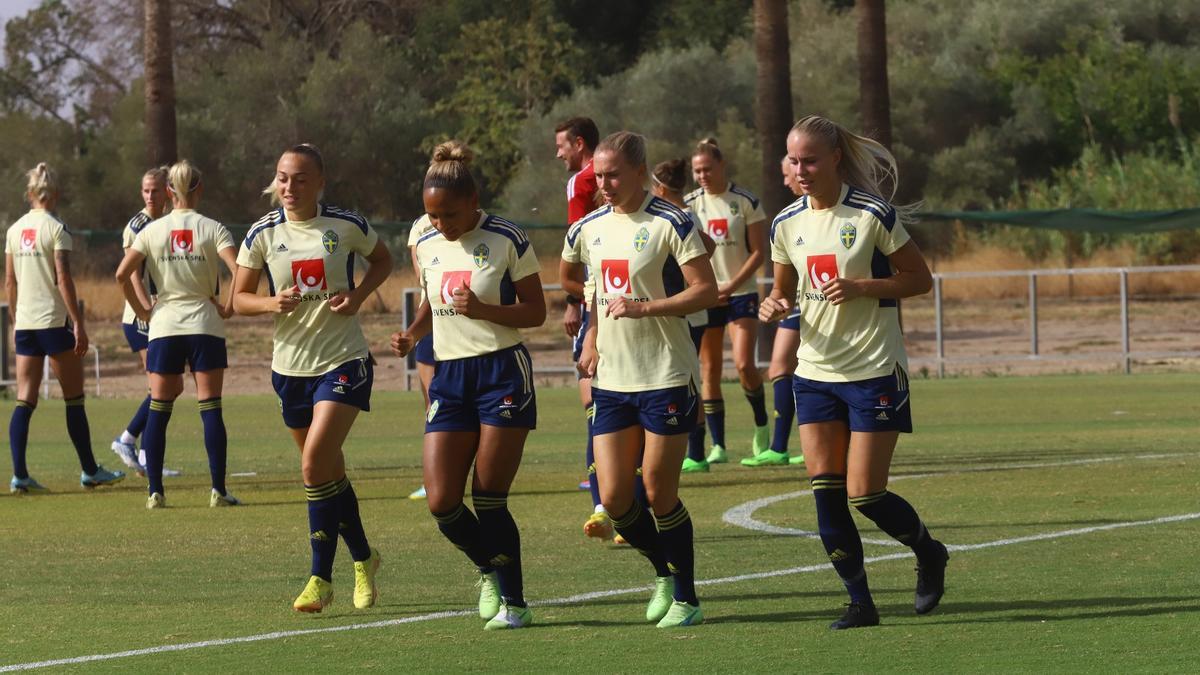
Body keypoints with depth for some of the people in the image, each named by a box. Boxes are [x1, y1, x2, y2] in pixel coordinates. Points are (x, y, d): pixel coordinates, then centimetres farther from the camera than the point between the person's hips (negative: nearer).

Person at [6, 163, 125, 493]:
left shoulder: (15, 230, 9)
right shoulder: (56, 228, -9)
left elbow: (10, 282, 12)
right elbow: (63, 279, -13)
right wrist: (78, 323, -10)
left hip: (25, 321, 5)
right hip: (54, 320, -5)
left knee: (25, 401, 2)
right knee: (74, 399, 5)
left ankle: (19, 474, -6)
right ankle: (90, 471, 12)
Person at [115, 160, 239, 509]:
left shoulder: (152, 231, 1)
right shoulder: (212, 229, -4)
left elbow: (122, 274, -7)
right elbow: (238, 271, -17)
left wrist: (142, 310, 4)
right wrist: (229, 307, -3)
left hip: (164, 324, 1)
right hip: (205, 326, -1)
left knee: (158, 409, 6)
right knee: (210, 409, 2)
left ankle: (155, 490, 2)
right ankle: (218, 490, -1)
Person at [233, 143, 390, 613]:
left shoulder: (346, 226, -5)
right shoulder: (263, 234, -2)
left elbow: (382, 260, 14)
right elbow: (239, 298, 4)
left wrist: (359, 294, -5)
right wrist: (272, 303, -17)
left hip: (343, 361, -3)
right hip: (291, 364, 3)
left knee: (316, 464, -19)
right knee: (330, 471, 11)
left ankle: (321, 578, -11)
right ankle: (363, 559, 31)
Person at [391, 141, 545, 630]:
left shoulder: (506, 241, -8)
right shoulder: (427, 247, 8)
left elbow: (535, 312, -5)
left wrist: (484, 310, -21)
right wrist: (412, 335, 3)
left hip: (502, 372, -5)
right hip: (449, 375, 5)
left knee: (489, 498, -6)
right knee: (442, 503, -5)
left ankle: (513, 603, 8)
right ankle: (490, 569, 24)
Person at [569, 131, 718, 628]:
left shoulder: (670, 224, -10)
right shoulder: (588, 229, 9)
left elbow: (707, 291, -13)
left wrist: (644, 307, -21)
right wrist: (593, 340, 14)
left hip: (666, 377, -6)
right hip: (611, 380, 6)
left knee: (659, 494, -3)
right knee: (614, 498, 1)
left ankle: (685, 599, 12)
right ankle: (664, 572, 26)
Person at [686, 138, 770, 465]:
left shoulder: (745, 201, -3)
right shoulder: (690, 204, 4)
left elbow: (758, 252, -4)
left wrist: (732, 285, -16)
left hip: (740, 293, -3)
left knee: (744, 364, -15)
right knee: (710, 371, 1)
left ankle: (761, 426, 8)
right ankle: (718, 445, 5)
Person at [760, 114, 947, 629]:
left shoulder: (873, 215, -10)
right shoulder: (787, 224, 5)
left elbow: (920, 279, -5)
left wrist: (859, 286, -19)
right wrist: (774, 304, -6)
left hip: (874, 372, -5)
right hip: (815, 372, 5)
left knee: (865, 494, -6)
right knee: (826, 492, -3)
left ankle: (929, 554, 23)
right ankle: (860, 602, 6)